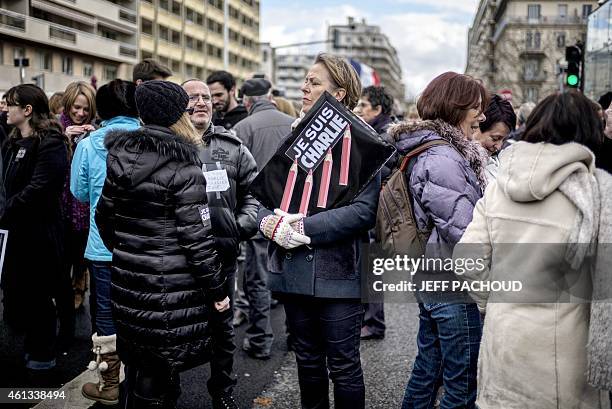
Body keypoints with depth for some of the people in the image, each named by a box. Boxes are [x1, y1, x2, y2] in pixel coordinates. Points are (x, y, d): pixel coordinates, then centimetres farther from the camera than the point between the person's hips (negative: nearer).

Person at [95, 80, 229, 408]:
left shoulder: (121, 157, 4)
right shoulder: (183, 169, -15)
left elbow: (103, 216, 12)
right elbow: (196, 238, -17)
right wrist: (217, 290, -8)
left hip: (127, 282, 7)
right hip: (169, 289, -6)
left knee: (136, 367, 21)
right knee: (158, 376, 6)